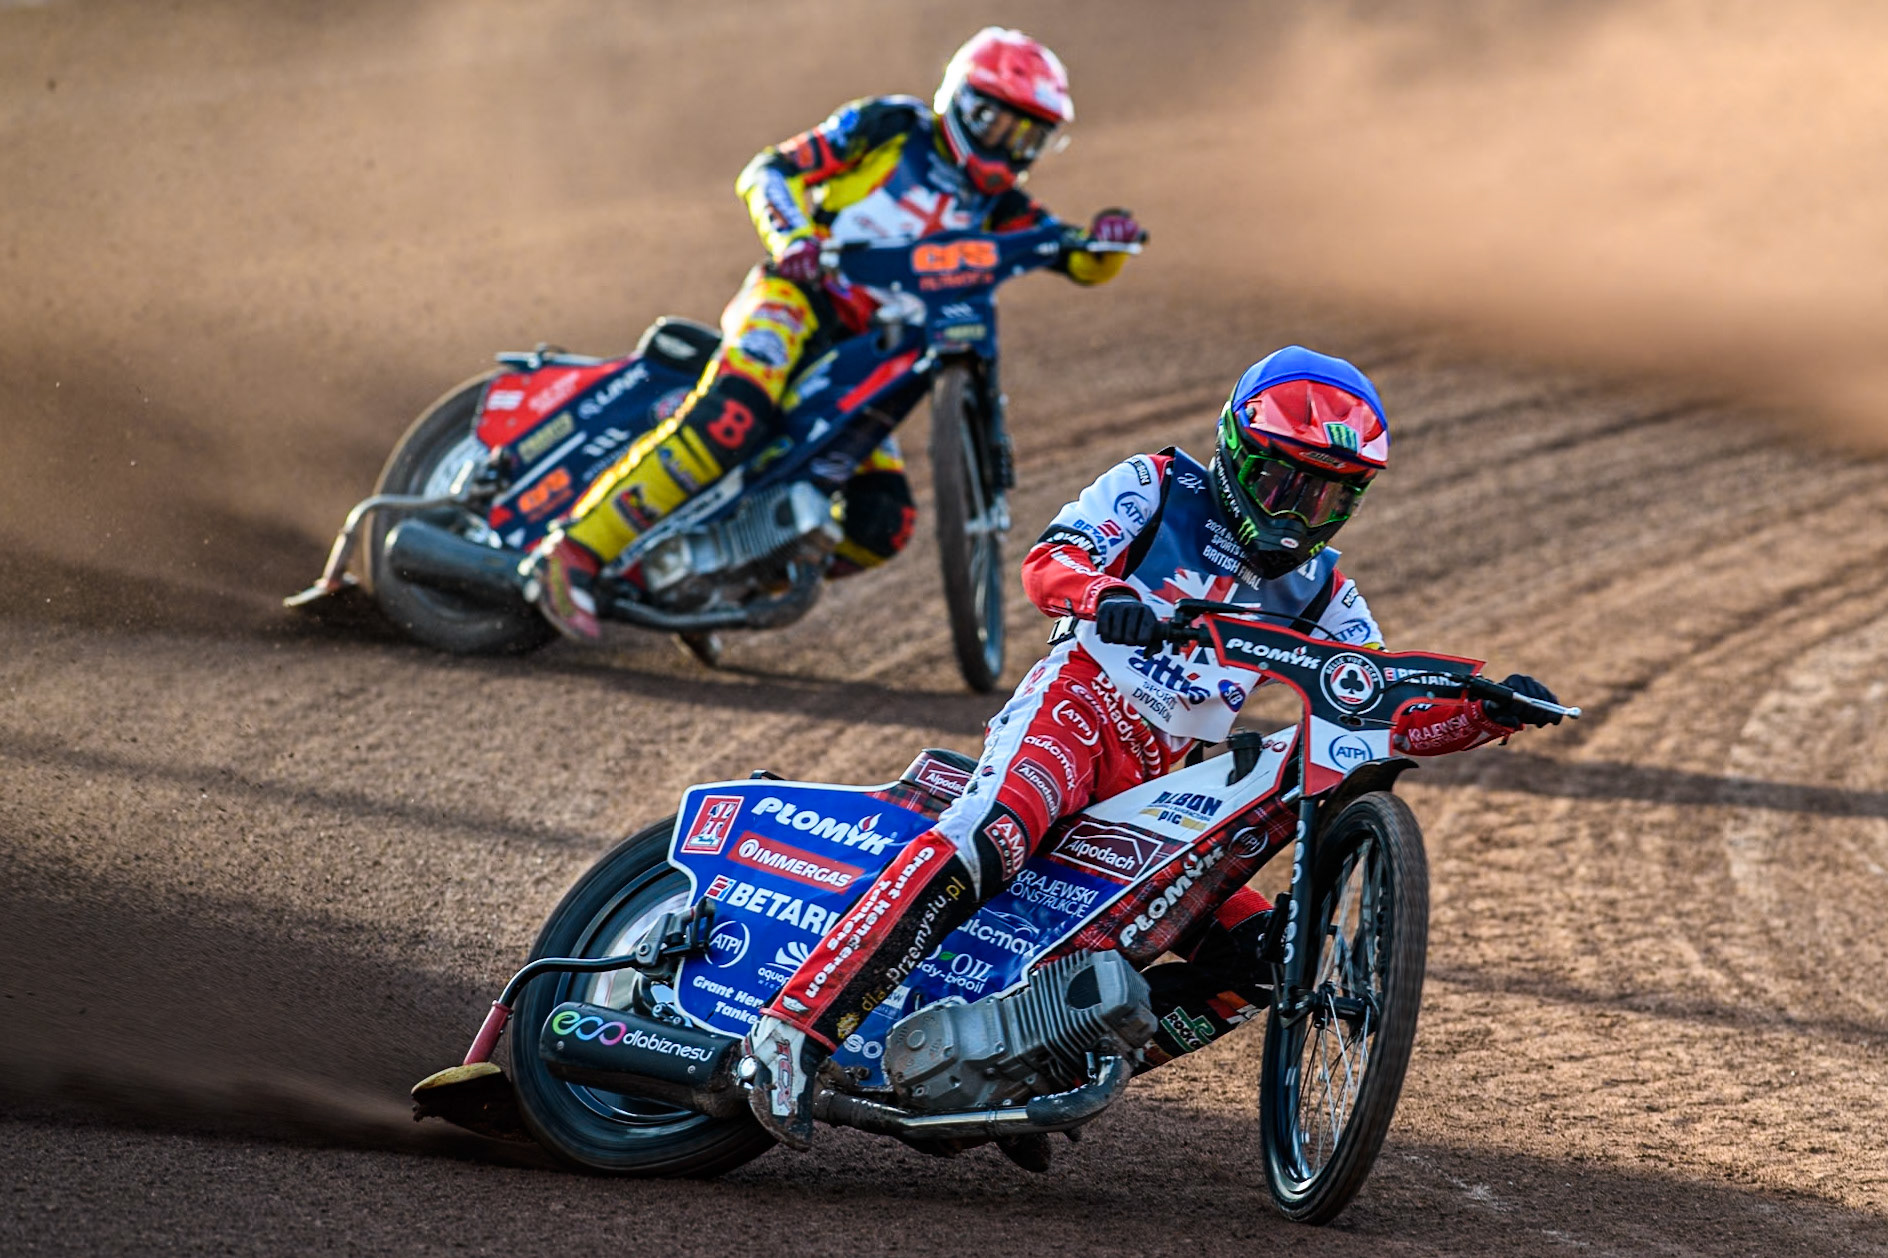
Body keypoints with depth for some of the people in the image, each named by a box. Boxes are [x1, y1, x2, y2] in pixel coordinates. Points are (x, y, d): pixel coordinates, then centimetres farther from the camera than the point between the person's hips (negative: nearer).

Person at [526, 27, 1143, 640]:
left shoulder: (994, 203, 17)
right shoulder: (889, 127, 2)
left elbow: (1080, 262, 11)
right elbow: (768, 172, -1)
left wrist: (1104, 243, -13)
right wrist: (794, 237, -20)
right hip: (799, 297, -7)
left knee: (883, 524, -6)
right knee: (732, 420, -34)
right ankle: (576, 550, -36)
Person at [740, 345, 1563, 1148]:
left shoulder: (1318, 591, 20)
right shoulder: (1155, 488, 6)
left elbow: (1394, 718, 17)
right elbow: (1046, 564, -9)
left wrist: (1490, 715, -2)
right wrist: (1107, 597, -32)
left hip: (1157, 785, 7)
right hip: (1076, 706, -6)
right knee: (986, 841, -36)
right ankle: (793, 1029, -42)